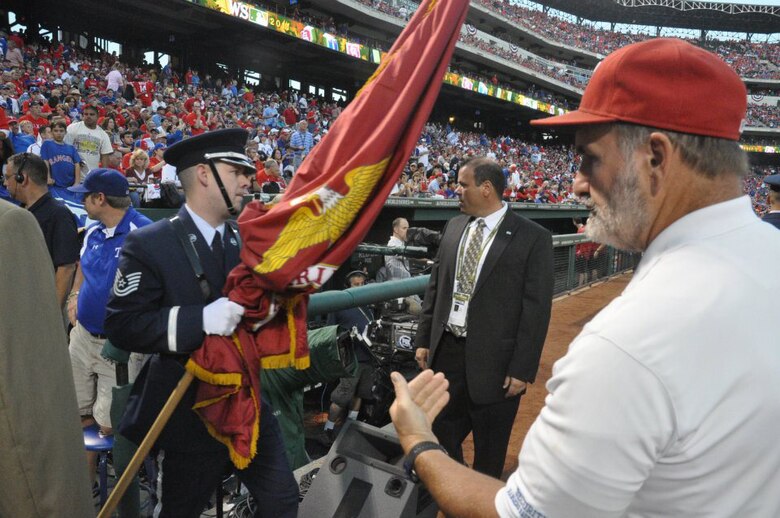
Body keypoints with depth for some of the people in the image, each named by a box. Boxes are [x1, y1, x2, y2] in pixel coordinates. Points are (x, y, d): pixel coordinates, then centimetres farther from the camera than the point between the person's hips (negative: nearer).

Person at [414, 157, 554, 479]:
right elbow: (435, 286, 10)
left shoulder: (533, 238, -10)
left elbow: (537, 308, -11)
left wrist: (523, 369, -12)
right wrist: (423, 340, 8)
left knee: (489, 454, 14)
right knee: (440, 435, 19)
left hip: (493, 360, -5)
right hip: (447, 349, 5)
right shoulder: (454, 227, 7)